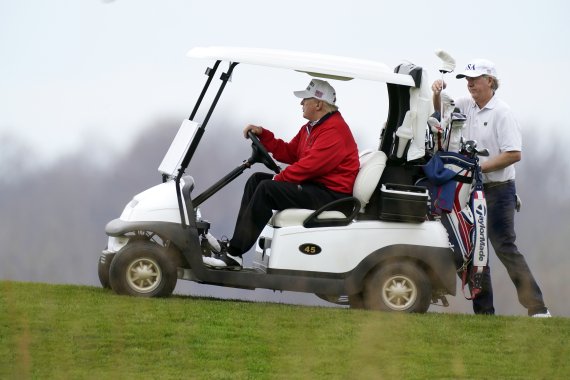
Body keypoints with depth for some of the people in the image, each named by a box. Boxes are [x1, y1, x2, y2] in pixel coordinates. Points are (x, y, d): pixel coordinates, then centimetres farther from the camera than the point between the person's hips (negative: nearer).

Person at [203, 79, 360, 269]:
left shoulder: (334, 130, -18)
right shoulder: (311, 127, 19)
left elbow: (310, 165, -24)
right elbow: (289, 153, 19)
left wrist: (279, 179, -17)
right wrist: (263, 134, 10)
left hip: (331, 194, -11)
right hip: (313, 184, 11)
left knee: (266, 188, -22)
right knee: (256, 180, 9)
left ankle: (233, 254, -23)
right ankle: (235, 243, 0)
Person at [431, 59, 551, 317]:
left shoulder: (501, 112, -11)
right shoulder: (466, 106, 9)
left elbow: (514, 154, -18)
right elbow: (439, 112, 24)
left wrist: (479, 167, -19)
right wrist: (437, 94, 2)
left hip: (497, 189, -8)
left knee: (504, 247, -13)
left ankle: (537, 308, -14)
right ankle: (483, 310, 15)